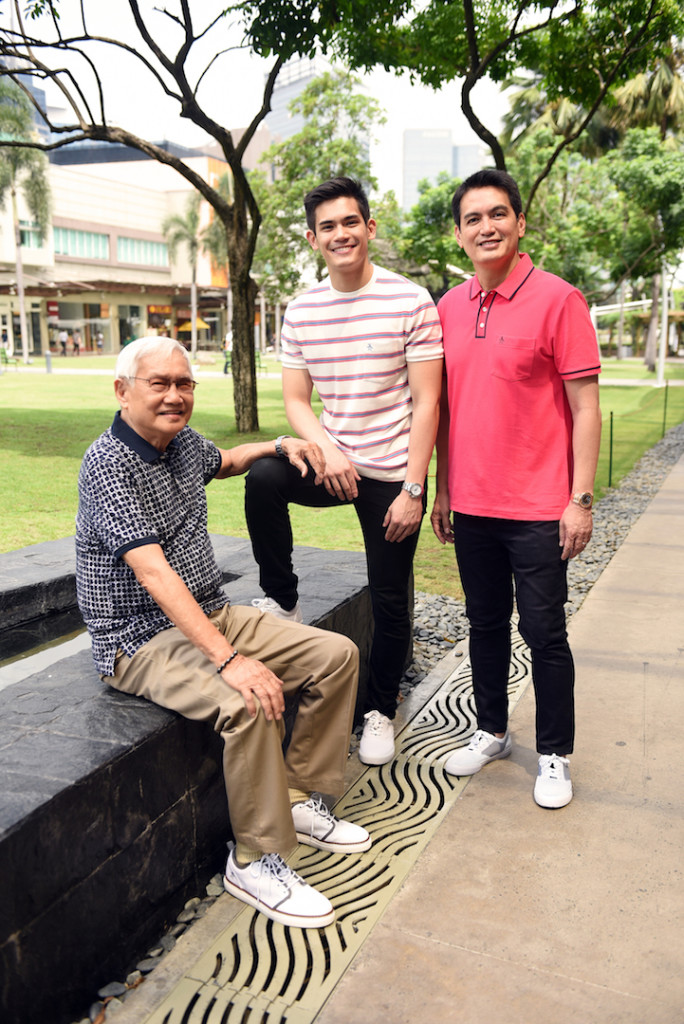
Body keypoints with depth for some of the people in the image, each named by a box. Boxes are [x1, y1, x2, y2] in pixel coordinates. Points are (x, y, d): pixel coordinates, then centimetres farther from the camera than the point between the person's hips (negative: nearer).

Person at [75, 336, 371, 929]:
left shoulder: (184, 440, 7)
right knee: (250, 702, -33)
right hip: (143, 640, -8)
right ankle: (255, 859, -11)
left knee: (337, 655, -2)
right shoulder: (109, 464, -18)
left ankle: (301, 800, 10)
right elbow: (153, 573, -29)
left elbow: (224, 461, 32)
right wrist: (228, 659, -37)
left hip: (210, 615, 9)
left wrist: (281, 446, 11)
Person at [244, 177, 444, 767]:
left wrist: (413, 490, -15)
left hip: (391, 476, -3)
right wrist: (327, 450, -15)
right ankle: (282, 602, -5)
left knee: (390, 603, 6)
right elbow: (296, 399, 5)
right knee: (263, 477, -27)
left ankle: (380, 710, 28)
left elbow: (426, 403, -10)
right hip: (333, 464, 3)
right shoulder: (301, 311, 3)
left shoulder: (410, 302, -9)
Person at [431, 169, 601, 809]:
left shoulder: (556, 299, -8)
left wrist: (581, 498, -12)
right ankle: (491, 731, 35)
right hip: (472, 505, 5)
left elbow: (585, 407, -8)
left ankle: (554, 756, 23)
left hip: (537, 507, -5)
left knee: (543, 633, 5)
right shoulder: (448, 307, 8)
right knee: (486, 624, 16)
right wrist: (442, 490, 12)